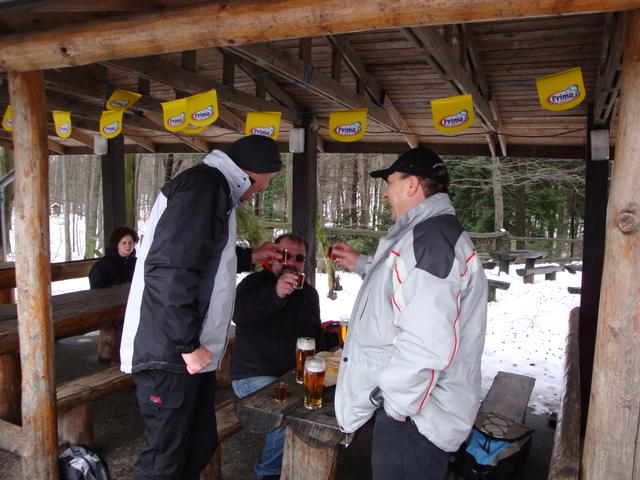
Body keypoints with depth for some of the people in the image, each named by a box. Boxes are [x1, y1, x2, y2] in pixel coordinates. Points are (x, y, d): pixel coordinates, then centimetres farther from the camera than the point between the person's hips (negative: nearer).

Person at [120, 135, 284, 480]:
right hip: (170, 355, -10)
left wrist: (249, 257, 26)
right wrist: (189, 345, -22)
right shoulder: (206, 185, -17)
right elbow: (168, 269, -27)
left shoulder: (212, 185, 16)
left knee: (201, 445, 18)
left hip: (191, 351, 10)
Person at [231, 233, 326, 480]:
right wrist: (275, 293, -39)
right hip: (256, 375, -6)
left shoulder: (308, 292, 16)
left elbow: (316, 333, 28)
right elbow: (239, 315, -25)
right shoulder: (254, 282, -3)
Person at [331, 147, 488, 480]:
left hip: (410, 415, -10)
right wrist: (361, 265, 33)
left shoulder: (431, 237, -24)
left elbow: (427, 343, -33)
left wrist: (397, 402, -21)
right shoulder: (426, 232, 13)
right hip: (404, 404, 10)